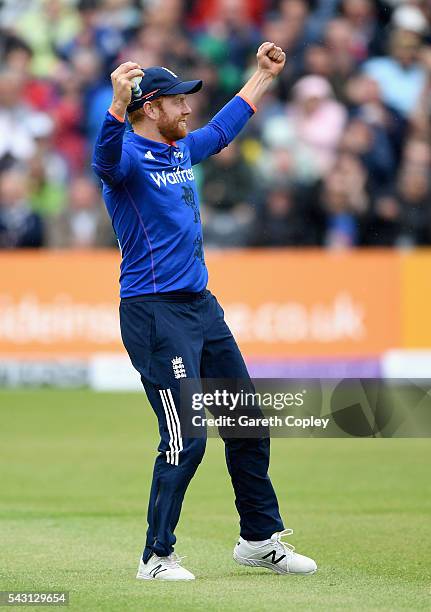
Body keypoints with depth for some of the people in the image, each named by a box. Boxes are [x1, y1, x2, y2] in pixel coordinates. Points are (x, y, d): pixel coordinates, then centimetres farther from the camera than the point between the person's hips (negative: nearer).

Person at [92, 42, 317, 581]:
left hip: (202, 308, 9)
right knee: (185, 438, -13)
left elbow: (224, 126, 35)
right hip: (155, 313, -9)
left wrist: (264, 74, 40)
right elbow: (105, 156, -38)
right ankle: (157, 558, -3)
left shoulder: (182, 150, 14)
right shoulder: (128, 157, -12)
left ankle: (260, 539, 27)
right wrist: (119, 103, -56)